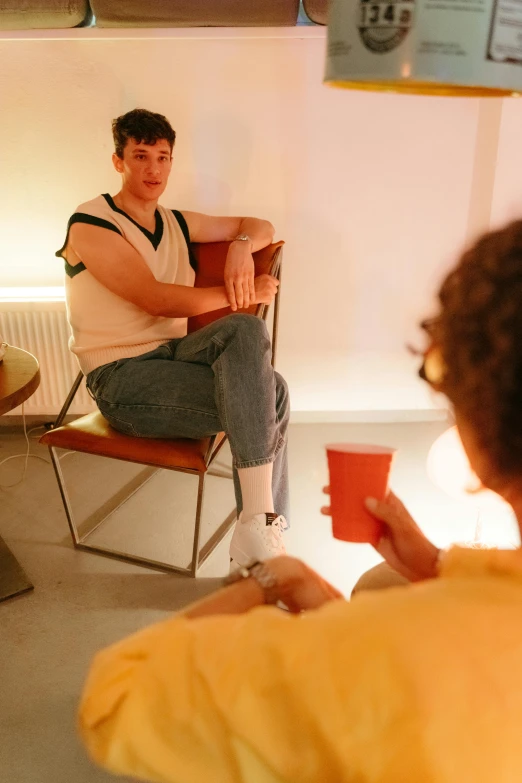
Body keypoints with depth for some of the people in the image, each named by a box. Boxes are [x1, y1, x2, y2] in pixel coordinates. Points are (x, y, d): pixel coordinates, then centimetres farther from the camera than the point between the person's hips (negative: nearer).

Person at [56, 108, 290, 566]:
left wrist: (242, 246, -4)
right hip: (121, 379, -6)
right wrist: (244, 294, -11)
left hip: (171, 357, 7)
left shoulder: (176, 223, 17)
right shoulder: (90, 226, -4)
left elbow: (262, 228, 21)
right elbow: (158, 300, -17)